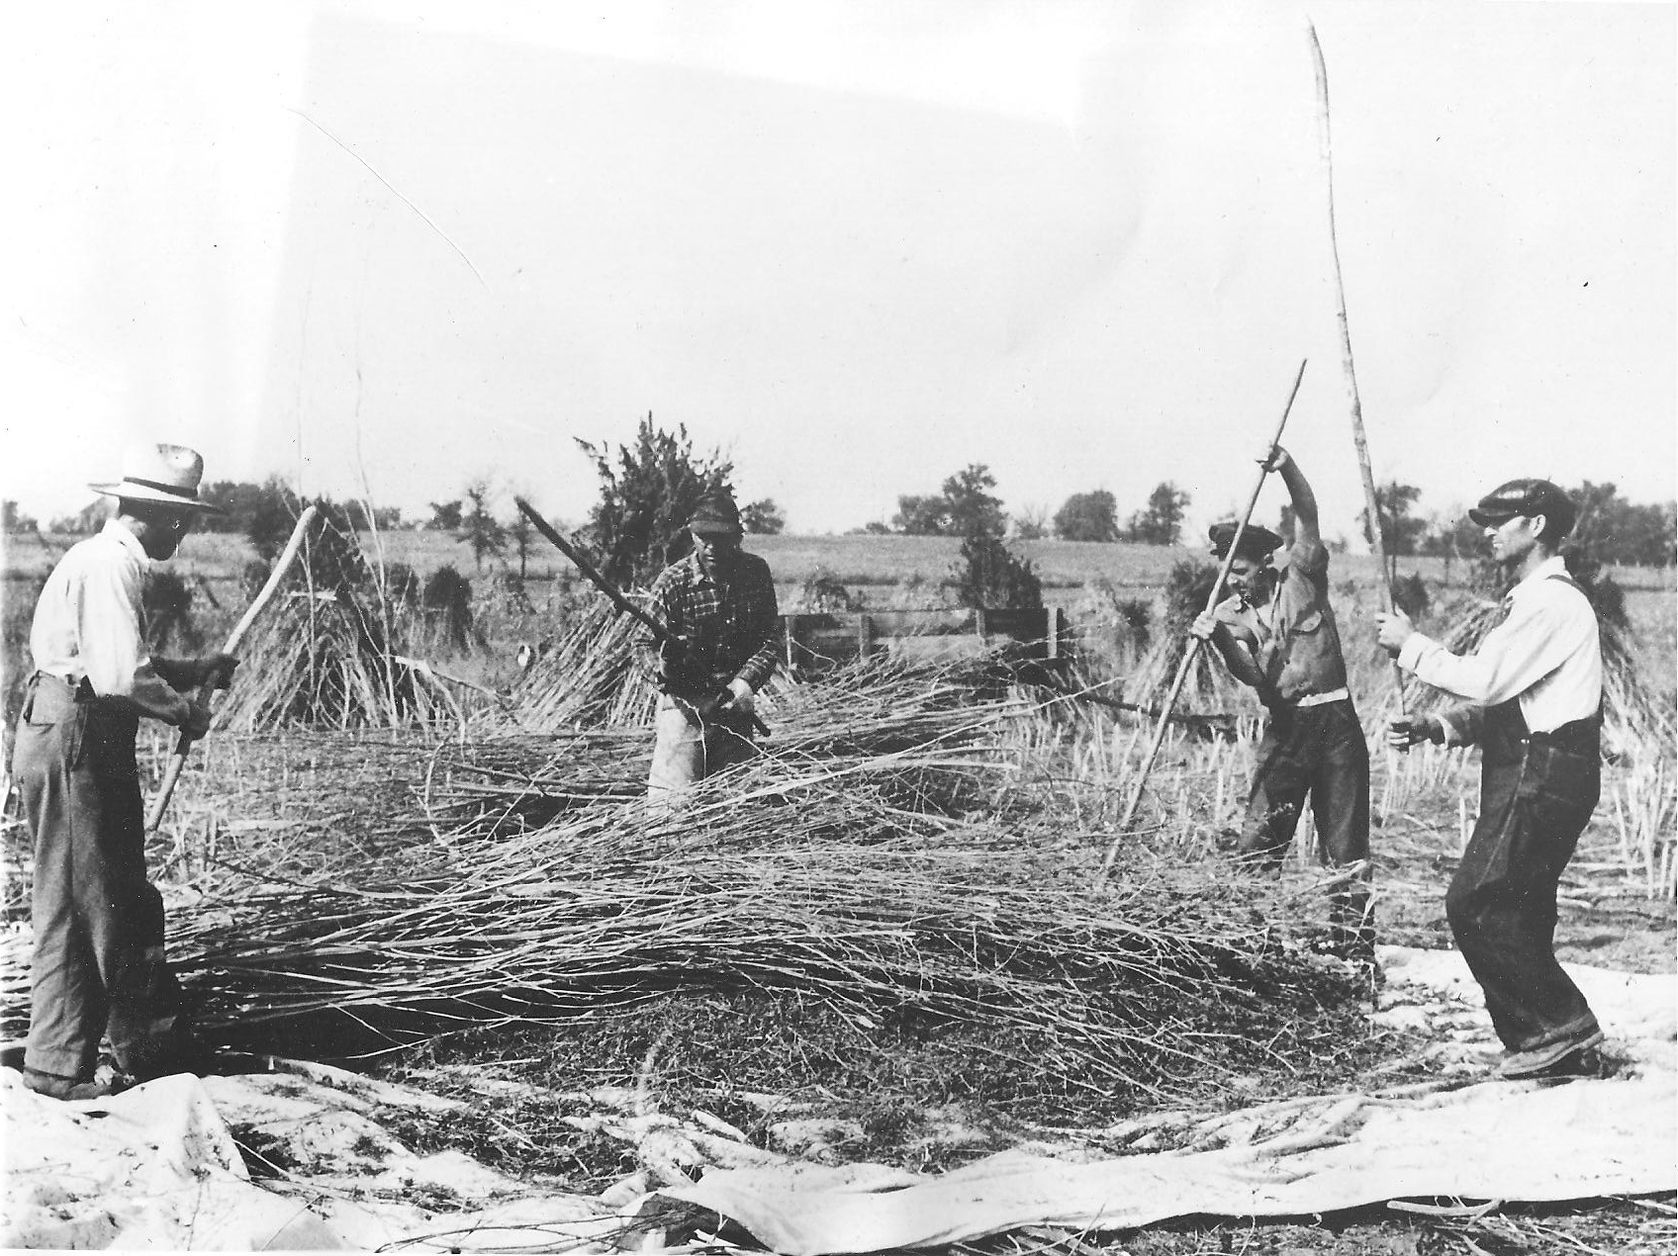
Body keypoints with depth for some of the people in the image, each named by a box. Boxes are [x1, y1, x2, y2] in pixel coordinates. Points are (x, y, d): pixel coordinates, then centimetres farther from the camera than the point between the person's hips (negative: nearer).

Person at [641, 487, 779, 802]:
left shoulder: (756, 573, -1)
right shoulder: (672, 582, -10)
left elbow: (767, 640, -1)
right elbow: (651, 646, -9)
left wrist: (746, 681, -17)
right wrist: (665, 663, -32)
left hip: (735, 702, 4)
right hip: (685, 704, -4)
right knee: (674, 800, -11)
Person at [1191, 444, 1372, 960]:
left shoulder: (1302, 578, 1)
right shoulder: (1230, 612, 4)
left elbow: (1307, 515, -15)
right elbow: (1251, 675, -12)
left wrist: (1286, 468, -32)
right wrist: (1219, 639, -31)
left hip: (1336, 722, -2)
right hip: (1284, 728, 2)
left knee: (1347, 843, 3)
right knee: (1257, 840, -2)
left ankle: (1353, 947, 10)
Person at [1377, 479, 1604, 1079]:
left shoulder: (1552, 601, -12)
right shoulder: (1532, 602, 22)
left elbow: (1485, 681, -19)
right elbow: (1500, 702, 21)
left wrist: (1411, 644, -7)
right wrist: (1434, 727, 6)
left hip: (1543, 777, -10)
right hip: (1527, 776, 10)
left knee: (1475, 905, -12)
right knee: (1514, 916, 10)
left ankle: (1559, 1026, -5)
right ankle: (1564, 1048, 16)